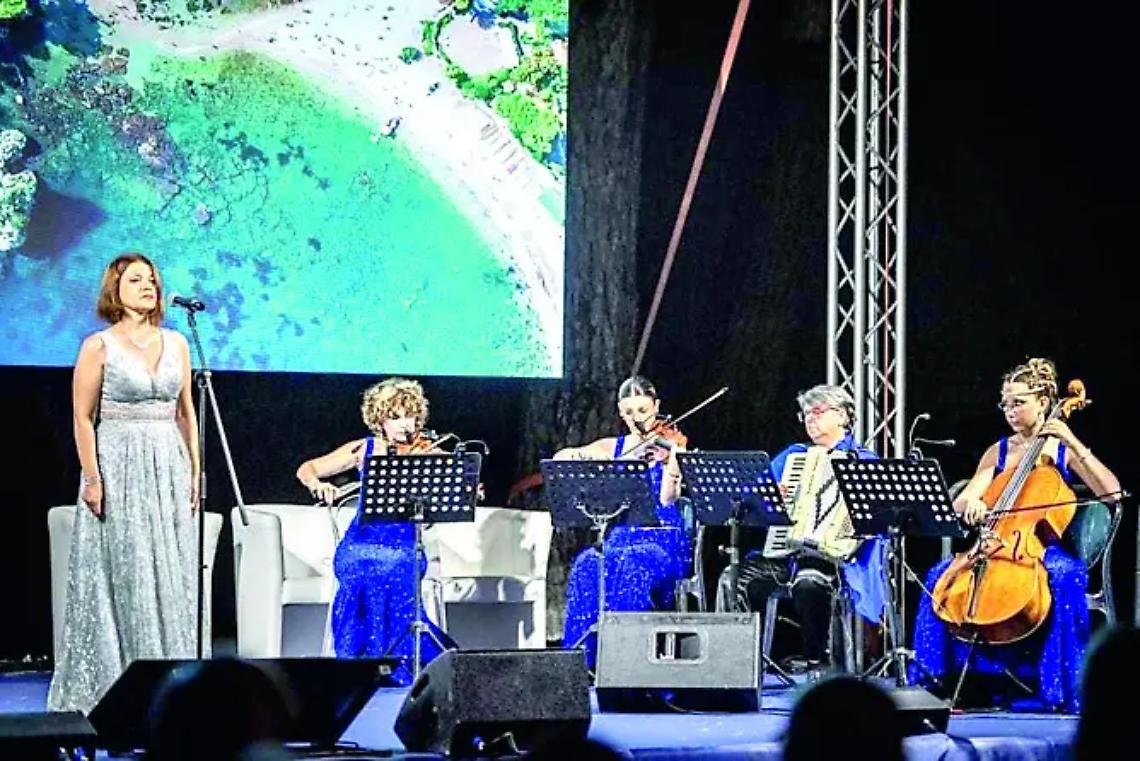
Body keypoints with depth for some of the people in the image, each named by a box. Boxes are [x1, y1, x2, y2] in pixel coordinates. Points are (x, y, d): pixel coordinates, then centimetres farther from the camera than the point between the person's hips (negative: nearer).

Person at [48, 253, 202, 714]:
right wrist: (92, 478, -13)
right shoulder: (99, 346, -3)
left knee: (173, 577, 4)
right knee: (123, 576, -3)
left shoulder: (176, 344, 10)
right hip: (119, 467, -5)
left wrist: (194, 472, 9)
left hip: (169, 468, 5)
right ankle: (115, 688, 3)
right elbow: (83, 418, -6)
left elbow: (186, 414, 14)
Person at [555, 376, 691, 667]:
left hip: (663, 542, -3)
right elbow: (559, 459, 9)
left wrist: (671, 462, -32)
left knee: (630, 567, -36)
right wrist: (578, 455, -14)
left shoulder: (669, 446, 1)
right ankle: (588, 653, -26)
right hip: (620, 538, 3)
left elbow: (667, 499, -14)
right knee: (587, 565, -29)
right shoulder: (613, 447, 13)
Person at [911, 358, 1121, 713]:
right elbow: (958, 506, 6)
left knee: (1064, 577, -37)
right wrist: (971, 502, -18)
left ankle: (1063, 693, -31)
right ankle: (933, 679, -13)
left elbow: (1110, 490, -13)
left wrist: (1074, 444, -18)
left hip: (1045, 550, -4)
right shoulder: (998, 453, 12)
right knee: (941, 575, -20)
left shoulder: (1064, 451, 3)